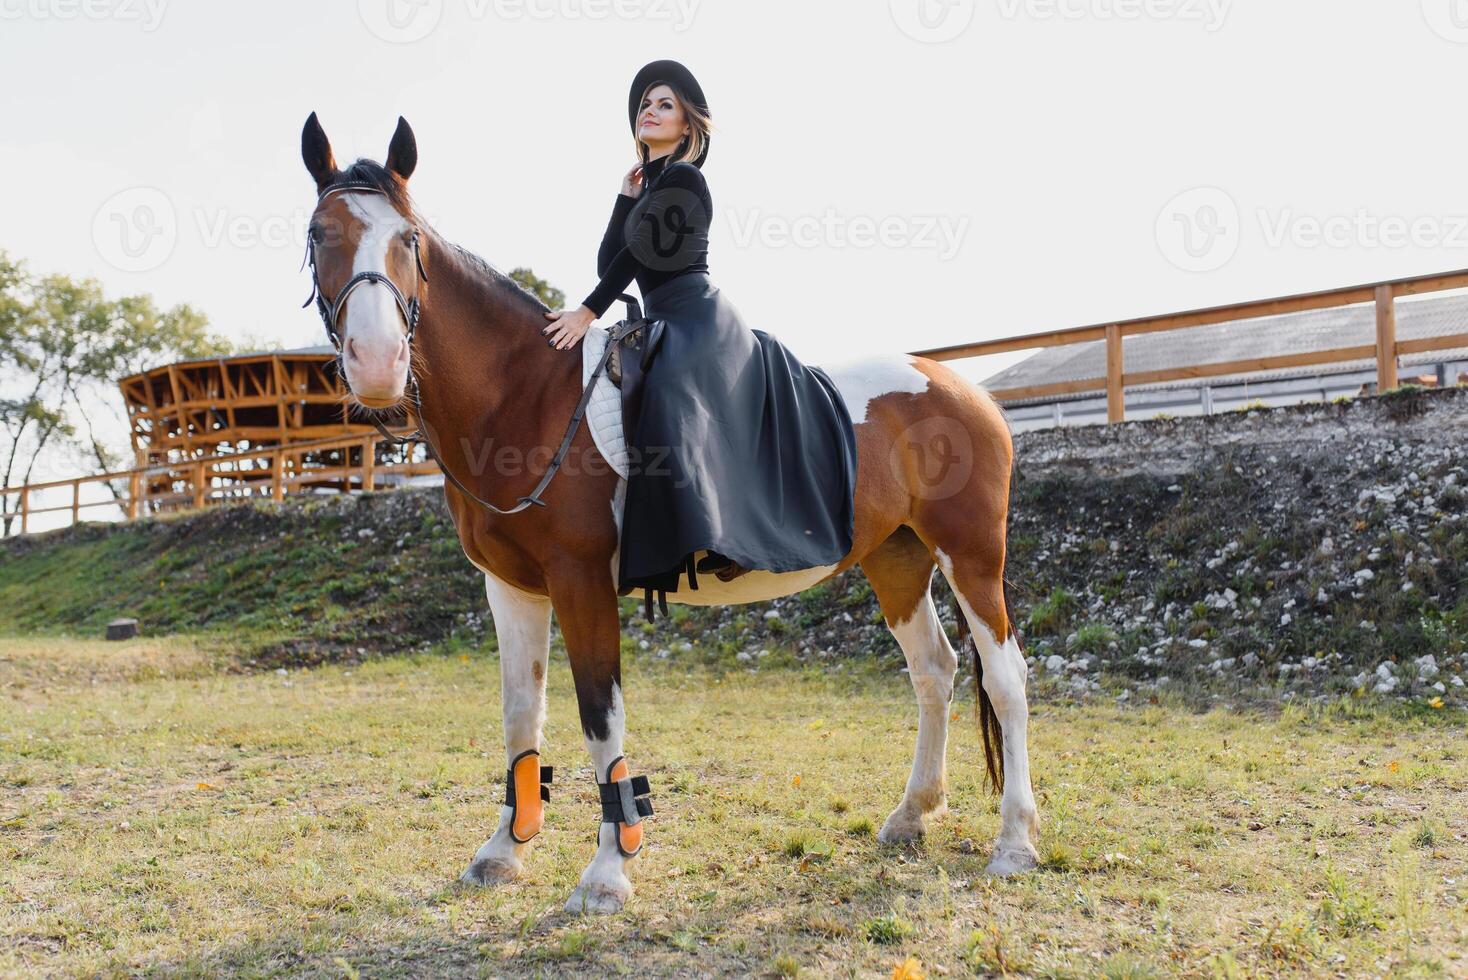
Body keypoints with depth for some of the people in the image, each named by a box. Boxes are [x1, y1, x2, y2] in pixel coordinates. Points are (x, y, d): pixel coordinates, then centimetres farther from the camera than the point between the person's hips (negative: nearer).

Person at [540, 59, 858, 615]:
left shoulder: (683, 179, -4)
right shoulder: (648, 185, 22)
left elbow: (638, 254, -13)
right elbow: (608, 262, 13)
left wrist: (587, 313, -15)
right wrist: (625, 196, 9)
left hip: (699, 318, -11)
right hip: (667, 325, 11)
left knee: (672, 395, -34)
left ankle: (720, 537, -40)